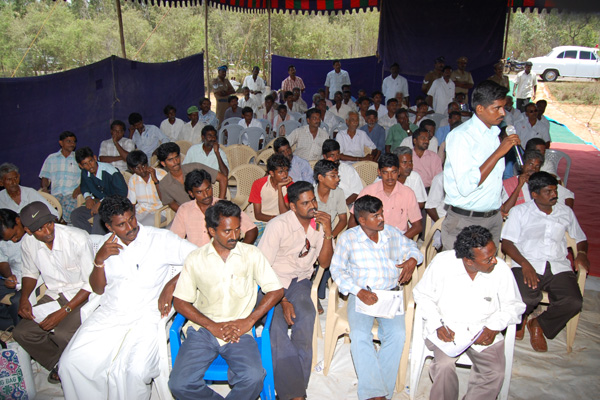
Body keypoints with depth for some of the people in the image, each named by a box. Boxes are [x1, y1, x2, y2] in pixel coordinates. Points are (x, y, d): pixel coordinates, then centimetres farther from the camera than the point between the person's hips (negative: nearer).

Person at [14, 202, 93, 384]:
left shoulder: (78, 239, -26)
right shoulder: (27, 243, -7)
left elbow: (92, 283, -20)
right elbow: (31, 272, 15)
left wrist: (64, 311, -24)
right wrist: (24, 298, -3)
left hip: (82, 294, -6)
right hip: (54, 294, 6)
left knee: (63, 334, -27)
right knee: (22, 333, -10)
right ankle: (59, 365, 13)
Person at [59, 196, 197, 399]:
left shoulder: (160, 238, -4)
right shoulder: (106, 244, 11)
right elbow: (98, 289, 12)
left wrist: (171, 285, -18)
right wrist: (99, 259, -5)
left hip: (146, 315, -4)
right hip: (109, 312, 5)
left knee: (137, 371, -27)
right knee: (71, 363, -11)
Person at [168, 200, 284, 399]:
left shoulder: (251, 254, 5)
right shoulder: (195, 259, 6)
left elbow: (276, 290, 3)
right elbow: (180, 301, 5)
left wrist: (249, 320, -8)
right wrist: (211, 326, -8)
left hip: (239, 331, -1)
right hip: (203, 329, 1)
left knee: (253, 379, -27)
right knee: (179, 384, -20)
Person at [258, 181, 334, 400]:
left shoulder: (319, 223, 4)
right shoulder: (278, 225, -12)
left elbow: (324, 263, 4)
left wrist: (328, 232, -11)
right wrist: (282, 300, -20)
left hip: (299, 281, 3)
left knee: (306, 316, -29)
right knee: (276, 326, -30)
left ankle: (296, 381, -14)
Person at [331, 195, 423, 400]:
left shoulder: (392, 233, 9)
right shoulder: (348, 238, -1)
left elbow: (411, 247, 25)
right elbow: (337, 269, -3)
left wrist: (412, 260, 1)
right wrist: (358, 291, -15)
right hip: (361, 294, -2)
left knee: (397, 335, -24)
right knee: (360, 335, -28)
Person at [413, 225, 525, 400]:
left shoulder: (501, 269, -9)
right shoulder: (442, 263, -13)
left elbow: (513, 305, 5)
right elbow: (422, 295, -1)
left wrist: (494, 327, -11)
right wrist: (437, 325, -14)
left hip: (483, 331, 2)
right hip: (445, 327, -2)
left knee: (496, 372, -19)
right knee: (444, 364, -26)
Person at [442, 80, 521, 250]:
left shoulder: (494, 133, 11)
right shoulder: (460, 136, -16)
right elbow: (466, 186, -26)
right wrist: (498, 153, -23)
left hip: (494, 217, 7)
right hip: (465, 221, -7)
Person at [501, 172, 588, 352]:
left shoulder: (566, 212, 23)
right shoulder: (520, 211, 11)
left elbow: (580, 238, 30)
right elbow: (506, 243, 1)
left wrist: (581, 253, 6)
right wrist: (525, 264, -15)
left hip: (559, 267, 4)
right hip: (528, 265, -3)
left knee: (574, 302, -25)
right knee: (525, 298, -32)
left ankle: (539, 325, 6)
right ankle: (520, 319, 8)